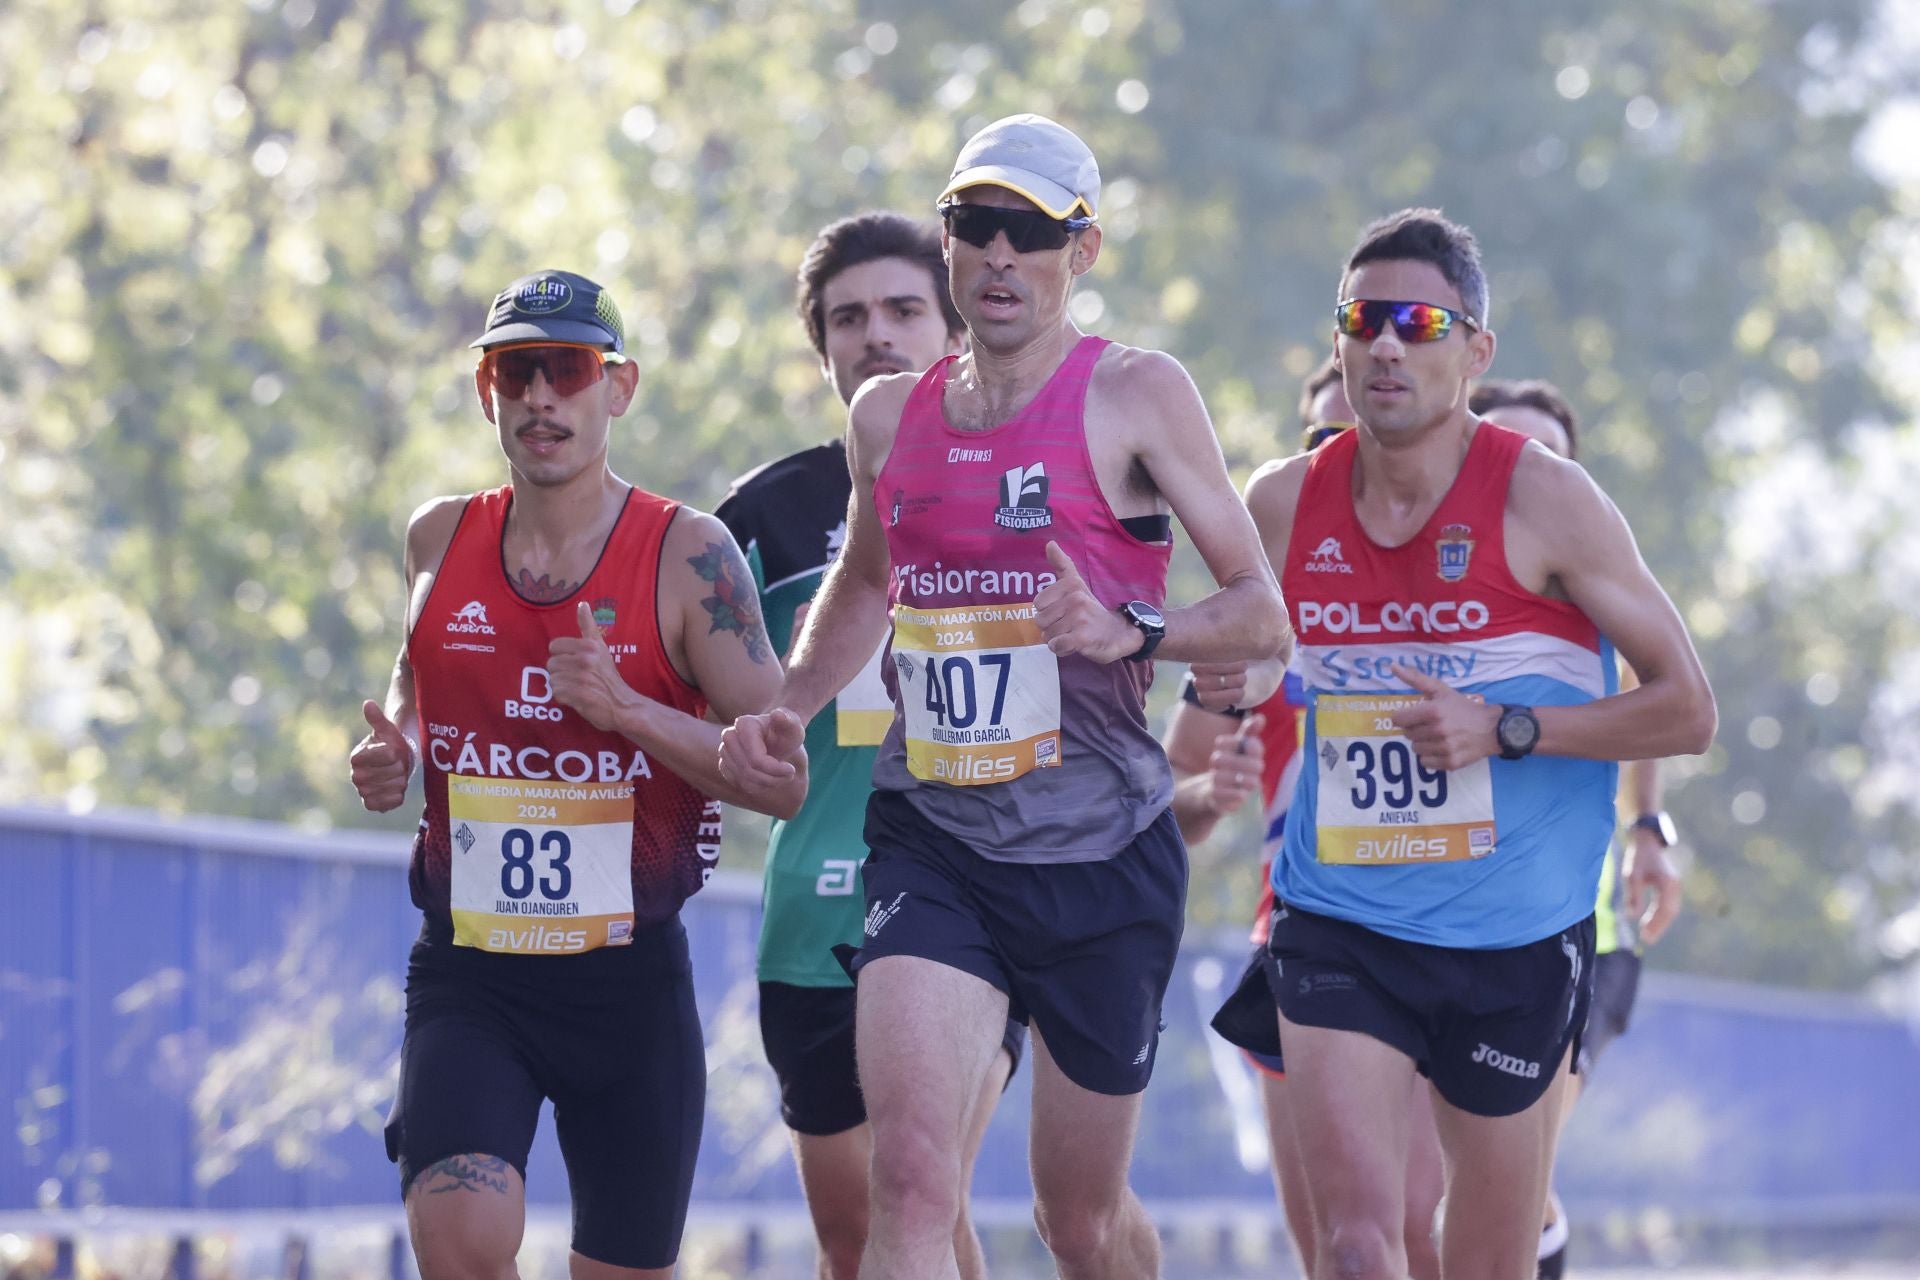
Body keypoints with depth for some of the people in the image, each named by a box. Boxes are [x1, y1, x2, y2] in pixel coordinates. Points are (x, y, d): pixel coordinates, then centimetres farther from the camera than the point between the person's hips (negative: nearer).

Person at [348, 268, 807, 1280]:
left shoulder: (687, 553, -6)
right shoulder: (441, 539, 5)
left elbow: (783, 779, -8)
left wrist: (628, 711, -21)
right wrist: (395, 750, 5)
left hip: (629, 977, -1)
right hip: (467, 977, 1)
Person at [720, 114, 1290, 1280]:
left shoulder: (1136, 394, -4)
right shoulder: (889, 416, 10)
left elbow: (1263, 615, -6)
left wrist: (1131, 631, -25)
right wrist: (781, 712, 14)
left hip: (1102, 849, -2)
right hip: (933, 844, 2)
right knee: (912, 1176, -20)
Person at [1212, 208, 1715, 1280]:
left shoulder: (1544, 500, -8)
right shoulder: (1286, 505, 2)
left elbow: (1687, 709, -6)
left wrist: (1504, 730, -16)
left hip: (1516, 940, -1)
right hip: (1340, 928, 1)